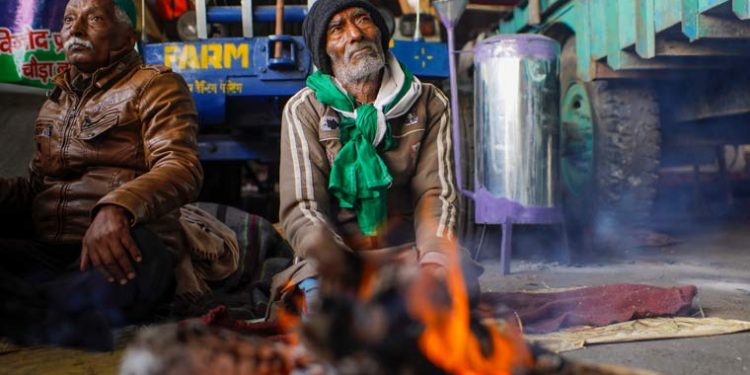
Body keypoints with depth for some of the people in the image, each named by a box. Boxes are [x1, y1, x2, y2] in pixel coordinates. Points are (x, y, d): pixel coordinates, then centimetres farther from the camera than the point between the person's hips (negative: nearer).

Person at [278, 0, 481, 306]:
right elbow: (302, 207, -9)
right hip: (337, 255, -2)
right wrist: (332, 261, -29)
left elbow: (434, 192, -3)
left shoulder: (428, 103, 5)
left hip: (410, 249, 3)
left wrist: (434, 260, -22)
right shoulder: (304, 110, -1)